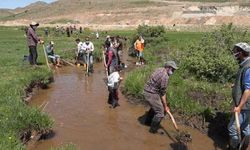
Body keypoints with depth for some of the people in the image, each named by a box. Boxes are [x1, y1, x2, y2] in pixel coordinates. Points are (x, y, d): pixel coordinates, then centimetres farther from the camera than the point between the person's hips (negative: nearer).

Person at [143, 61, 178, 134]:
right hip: (151, 94, -10)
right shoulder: (165, 76, -21)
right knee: (160, 112, -2)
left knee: (154, 107, 30)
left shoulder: (160, 69, 7)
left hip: (147, 90, 10)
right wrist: (165, 106, -8)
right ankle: (153, 130, 12)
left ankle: (148, 121, 48)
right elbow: (163, 93, -17)